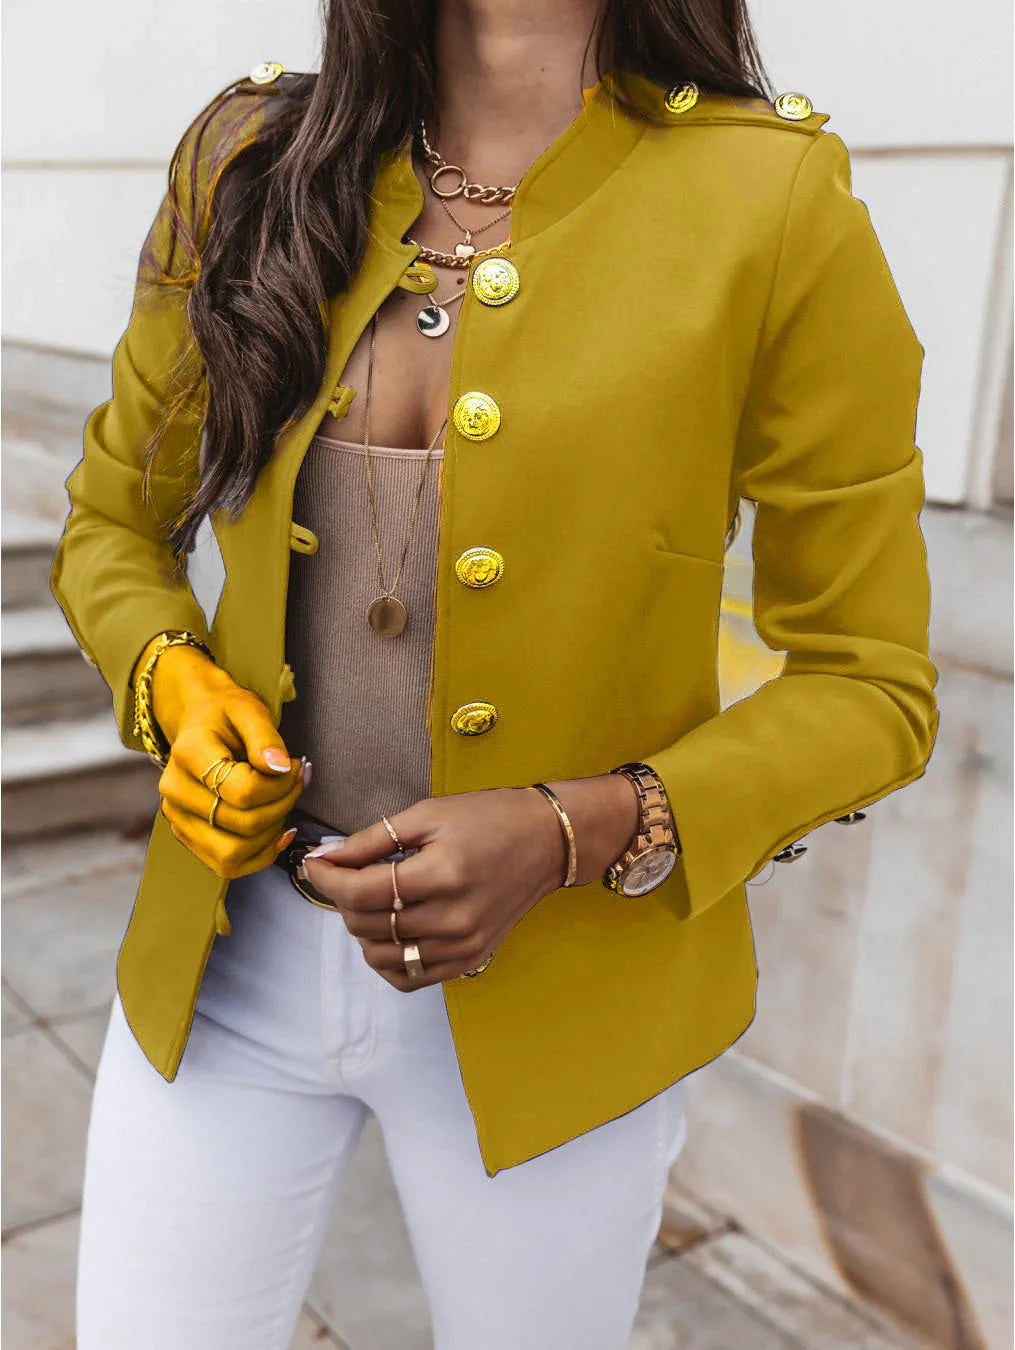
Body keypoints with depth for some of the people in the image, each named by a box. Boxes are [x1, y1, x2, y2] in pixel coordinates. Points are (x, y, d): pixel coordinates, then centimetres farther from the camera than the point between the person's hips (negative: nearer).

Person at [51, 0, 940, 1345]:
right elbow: (112, 528, 9)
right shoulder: (249, 164, -2)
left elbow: (867, 690, -8)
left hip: (551, 980, -1)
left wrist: (571, 833, -22)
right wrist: (173, 686, -12)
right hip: (232, 950, 3)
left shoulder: (776, 203, -13)